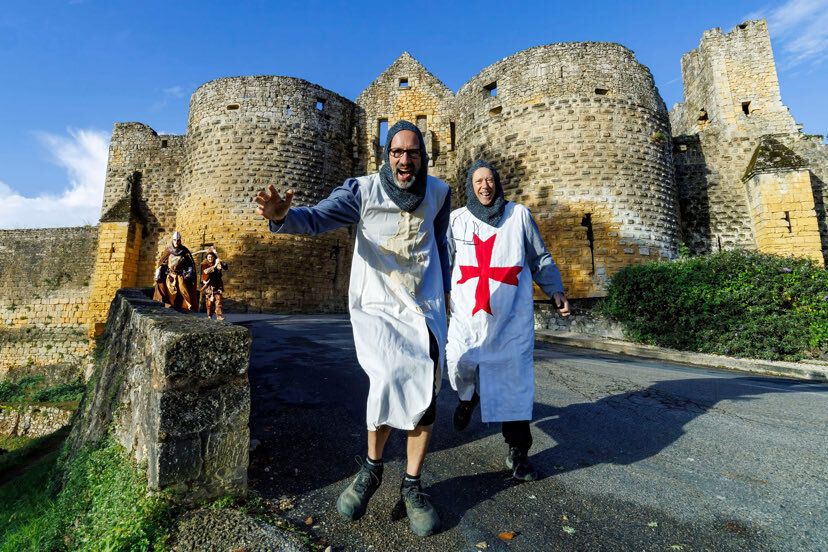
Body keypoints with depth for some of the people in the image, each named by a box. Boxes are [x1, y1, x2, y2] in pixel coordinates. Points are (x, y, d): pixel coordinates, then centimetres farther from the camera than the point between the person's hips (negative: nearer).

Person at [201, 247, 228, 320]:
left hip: (217, 285, 1)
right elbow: (206, 271, -19)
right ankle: (209, 315, 16)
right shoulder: (204, 264, 0)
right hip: (208, 285, -1)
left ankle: (219, 315, -10)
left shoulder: (218, 263, 5)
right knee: (209, 301, 4)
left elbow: (225, 268, -7)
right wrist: (214, 266, -28)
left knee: (218, 299, -8)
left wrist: (221, 263, -24)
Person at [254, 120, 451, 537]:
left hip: (425, 307, 3)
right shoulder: (363, 190, -8)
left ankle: (412, 487, 24)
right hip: (377, 306, -3)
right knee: (390, 378, -23)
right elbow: (318, 218, -20)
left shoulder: (437, 192, 4)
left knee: (424, 394, 2)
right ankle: (372, 467, 8)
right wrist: (283, 216, -41)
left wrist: (444, 289, 21)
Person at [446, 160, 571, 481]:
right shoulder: (457, 219, 10)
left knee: (514, 378, 0)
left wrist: (555, 291, 2)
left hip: (511, 315, 0)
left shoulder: (519, 214, 9)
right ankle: (469, 397, 29)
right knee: (460, 364, -11)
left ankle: (518, 453, 17)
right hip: (468, 312, 1)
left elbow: (540, 258, 13)